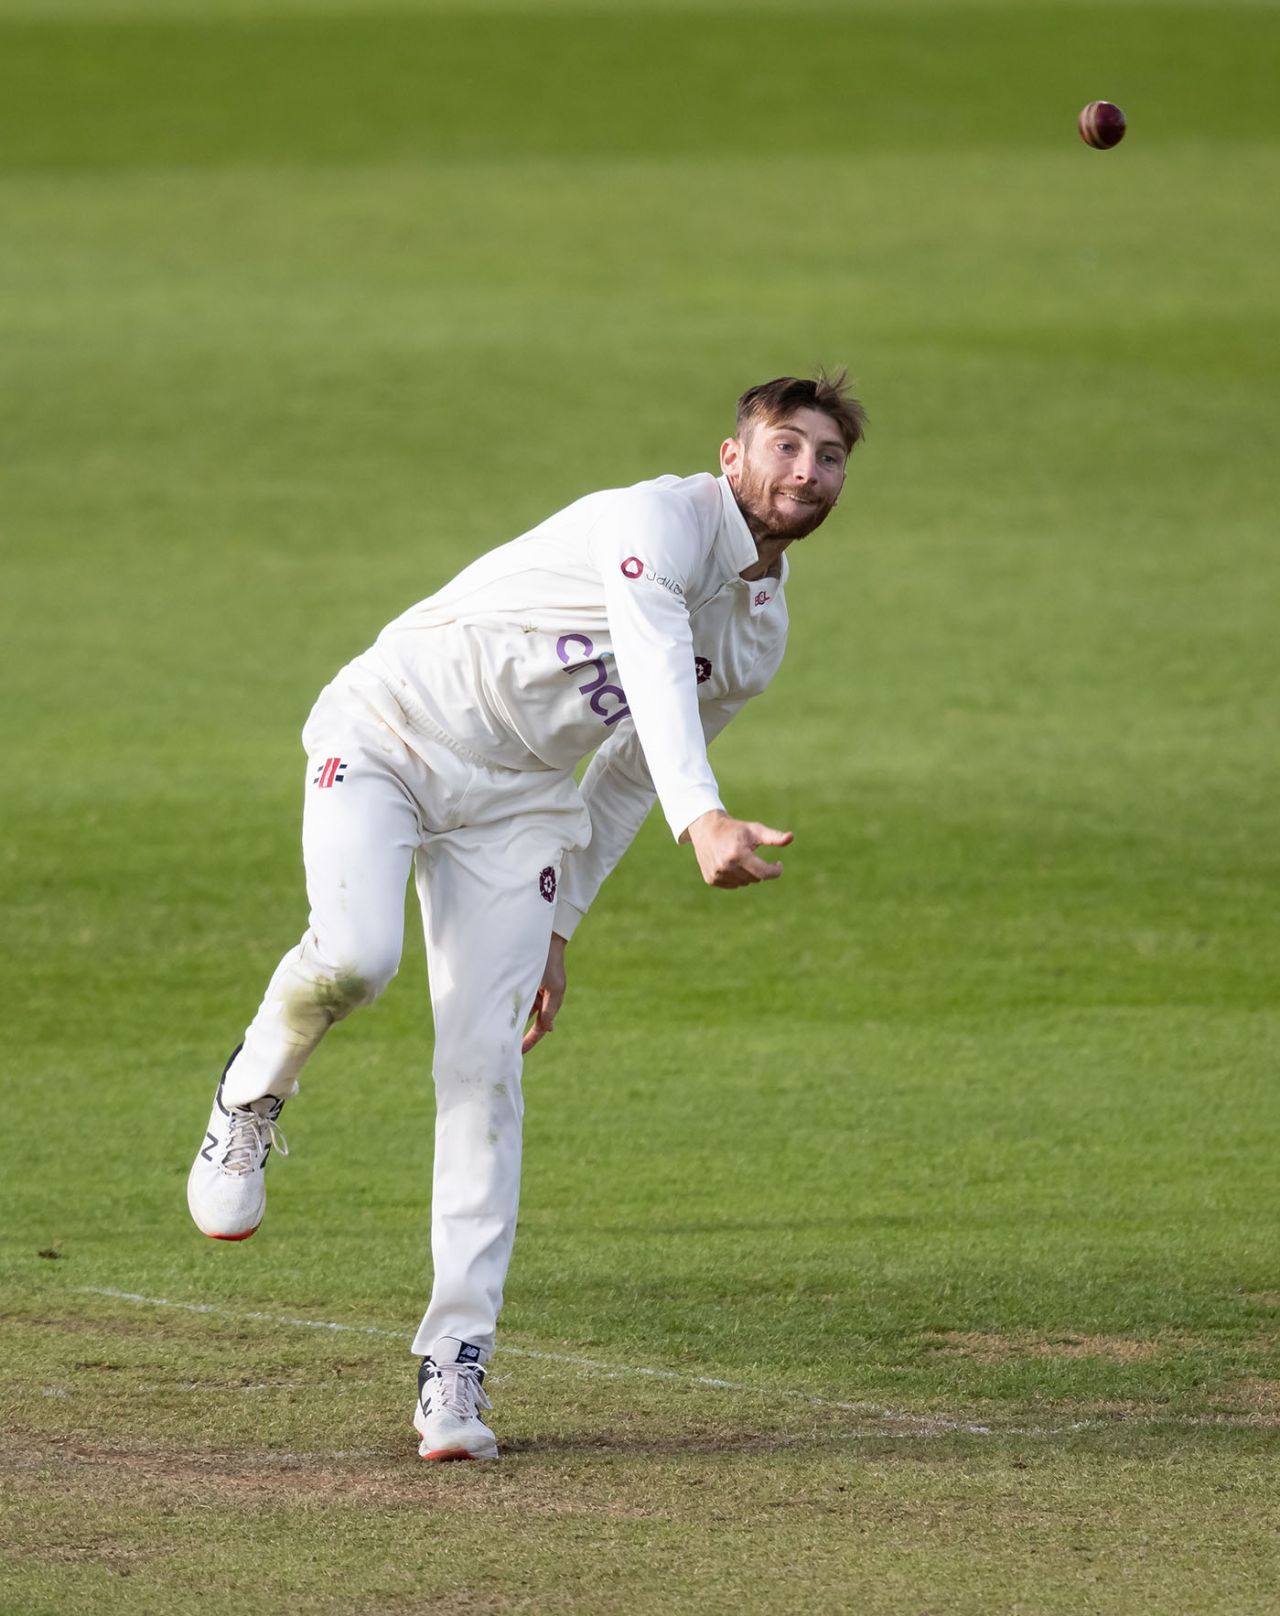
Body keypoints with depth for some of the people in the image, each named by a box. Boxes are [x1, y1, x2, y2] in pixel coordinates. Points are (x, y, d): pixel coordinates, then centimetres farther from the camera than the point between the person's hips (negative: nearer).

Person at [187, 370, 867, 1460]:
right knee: (355, 957, -32)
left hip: (514, 800, 6)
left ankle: (455, 1364, -7)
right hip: (387, 734, -6)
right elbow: (655, 671, -37)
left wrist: (558, 926, 16)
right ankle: (251, 1101, 3)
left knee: (482, 1067, -8)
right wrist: (701, 820, -53)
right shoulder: (663, 520, -19)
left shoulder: (762, 635, 8)